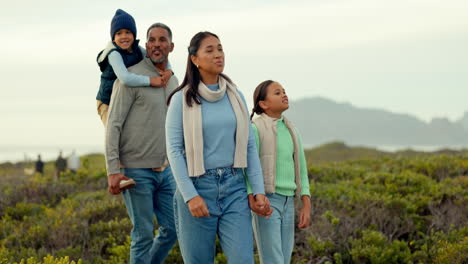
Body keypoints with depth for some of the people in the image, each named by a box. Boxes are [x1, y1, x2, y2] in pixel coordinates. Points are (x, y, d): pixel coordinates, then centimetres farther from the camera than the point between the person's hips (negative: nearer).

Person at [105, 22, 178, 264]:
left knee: (172, 229, 7)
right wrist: (113, 171, -20)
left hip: (164, 170, 7)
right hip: (135, 171, -7)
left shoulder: (174, 82, 11)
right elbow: (113, 124, -14)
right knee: (144, 234, -3)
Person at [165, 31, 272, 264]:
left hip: (233, 188, 3)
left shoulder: (235, 97, 9)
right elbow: (174, 150, -7)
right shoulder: (182, 99, -2)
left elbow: (249, 146, 10)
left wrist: (259, 190, 2)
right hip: (197, 187, -3)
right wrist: (190, 196, -15)